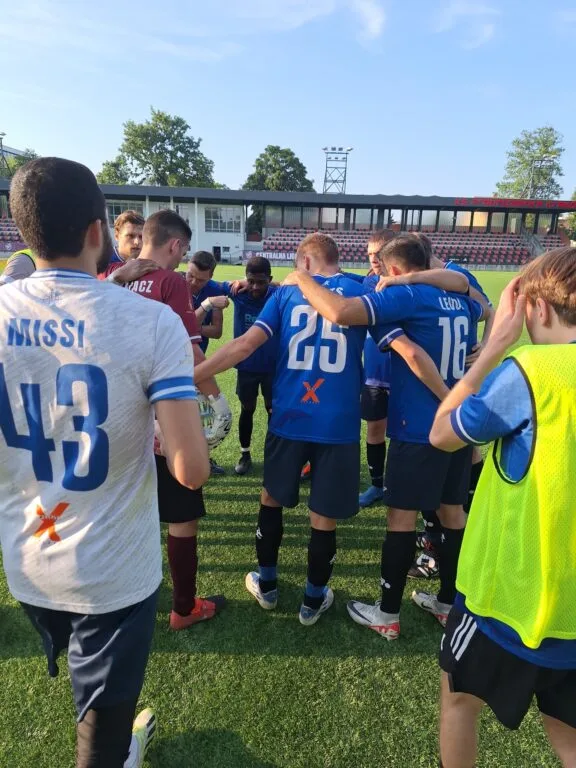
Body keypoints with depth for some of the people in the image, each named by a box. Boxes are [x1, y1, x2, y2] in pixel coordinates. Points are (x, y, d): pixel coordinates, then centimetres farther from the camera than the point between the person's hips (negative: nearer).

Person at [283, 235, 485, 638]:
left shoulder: (407, 296, -14)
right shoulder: (458, 298, 9)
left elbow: (341, 312, -29)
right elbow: (483, 310, 35)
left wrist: (301, 279, -13)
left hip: (419, 428, -8)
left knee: (402, 515, 3)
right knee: (452, 510, 16)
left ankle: (387, 615, 16)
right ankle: (448, 604, 31)